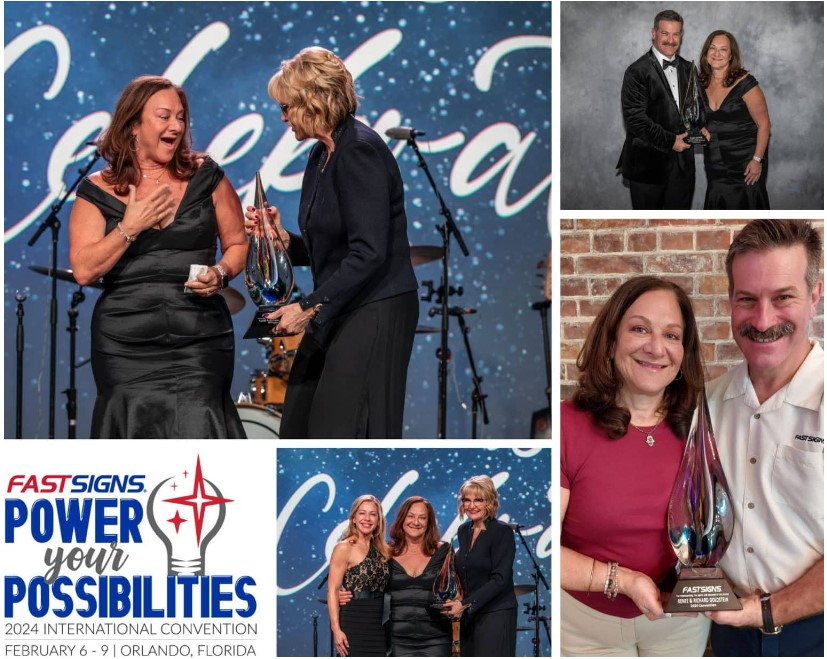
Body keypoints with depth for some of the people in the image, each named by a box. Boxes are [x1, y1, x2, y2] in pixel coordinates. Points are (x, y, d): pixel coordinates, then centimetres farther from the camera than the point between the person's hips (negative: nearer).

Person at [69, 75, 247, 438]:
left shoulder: (205, 176, 7)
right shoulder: (98, 191, 5)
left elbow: (238, 244, 11)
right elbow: (83, 270, -3)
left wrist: (221, 273, -8)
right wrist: (129, 228, -10)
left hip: (199, 342, 0)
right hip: (125, 348, 0)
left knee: (197, 434, -12)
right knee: (134, 436, -2)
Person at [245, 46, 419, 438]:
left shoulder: (360, 150, -16)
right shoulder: (320, 156, 12)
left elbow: (369, 253, -23)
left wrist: (311, 307, -21)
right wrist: (281, 237, 1)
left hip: (375, 313, -10)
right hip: (337, 312, 10)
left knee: (342, 432, -8)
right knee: (299, 424, 10)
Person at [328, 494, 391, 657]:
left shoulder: (382, 549, 12)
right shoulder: (344, 548, -6)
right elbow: (332, 591, -10)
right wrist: (336, 629, -18)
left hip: (377, 624, 6)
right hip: (352, 623, -6)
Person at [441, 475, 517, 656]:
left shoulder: (502, 531, -10)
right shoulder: (463, 531, 12)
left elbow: (500, 579, -16)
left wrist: (466, 604, -20)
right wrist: (455, 603, 5)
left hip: (496, 614, -7)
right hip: (469, 615, 7)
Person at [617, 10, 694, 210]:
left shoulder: (687, 69, 11)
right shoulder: (638, 72, -10)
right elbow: (635, 119, -17)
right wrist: (669, 141, -18)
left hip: (682, 163, 6)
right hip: (648, 164, -5)